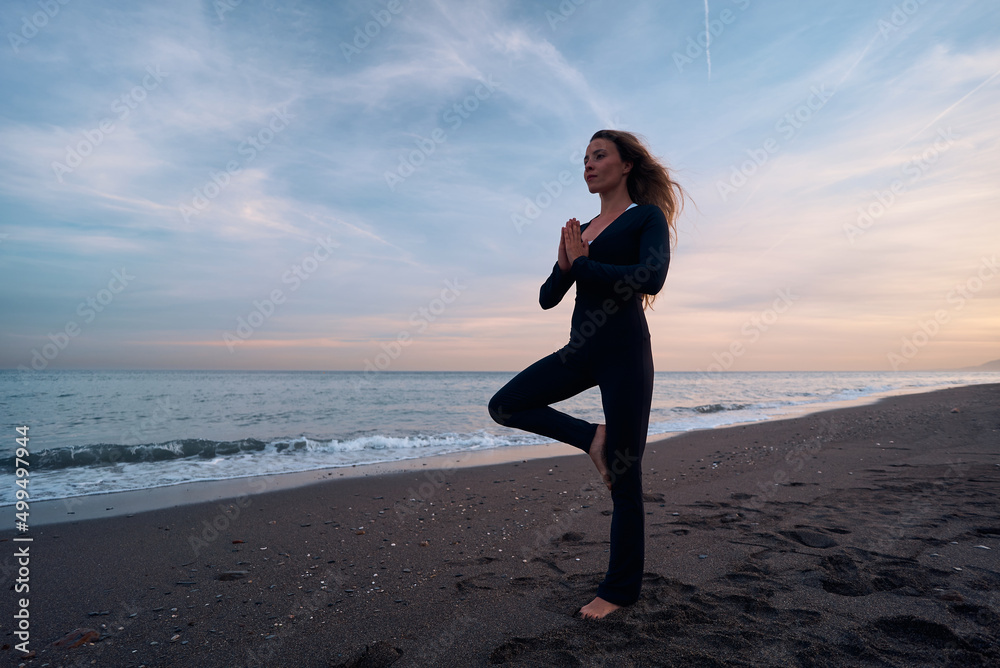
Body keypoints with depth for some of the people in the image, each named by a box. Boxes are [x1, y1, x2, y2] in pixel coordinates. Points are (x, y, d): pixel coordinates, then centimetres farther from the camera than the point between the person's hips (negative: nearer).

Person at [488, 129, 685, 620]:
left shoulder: (648, 216, -1)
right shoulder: (580, 232, 16)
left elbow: (651, 278, -21)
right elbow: (547, 298, 13)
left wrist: (582, 264, -11)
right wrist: (564, 267, -7)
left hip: (624, 352, -6)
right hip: (580, 351, 7)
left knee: (623, 473, 0)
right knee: (505, 406, -4)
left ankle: (622, 587, 17)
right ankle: (593, 438, 6)